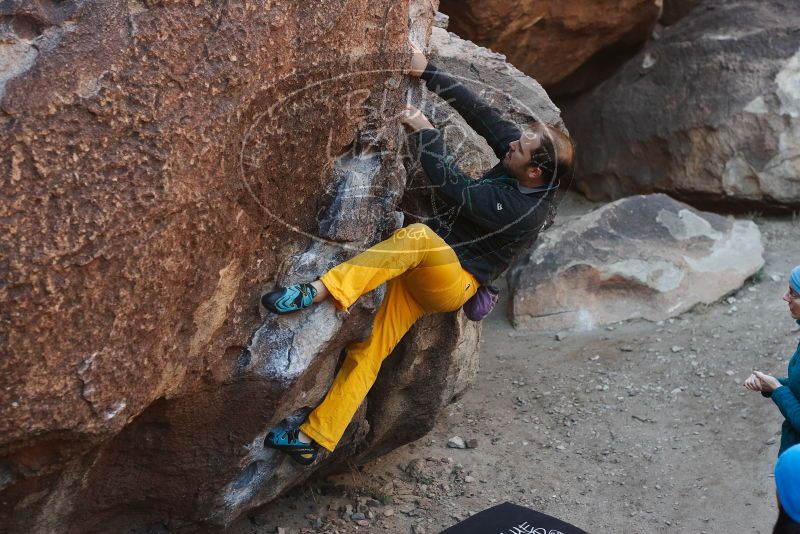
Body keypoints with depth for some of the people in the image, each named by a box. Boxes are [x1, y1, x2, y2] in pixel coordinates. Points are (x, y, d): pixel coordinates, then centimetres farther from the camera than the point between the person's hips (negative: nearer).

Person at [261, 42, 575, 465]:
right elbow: (480, 113, 2)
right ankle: (314, 438, -3)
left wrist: (425, 131, -16)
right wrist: (427, 73, -2)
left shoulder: (523, 210, -25)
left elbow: (452, 188, -25)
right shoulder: (517, 163, -2)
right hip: (422, 276, 8)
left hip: (452, 284, -8)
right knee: (368, 351, -3)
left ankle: (318, 292, -41)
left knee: (418, 235, -38)